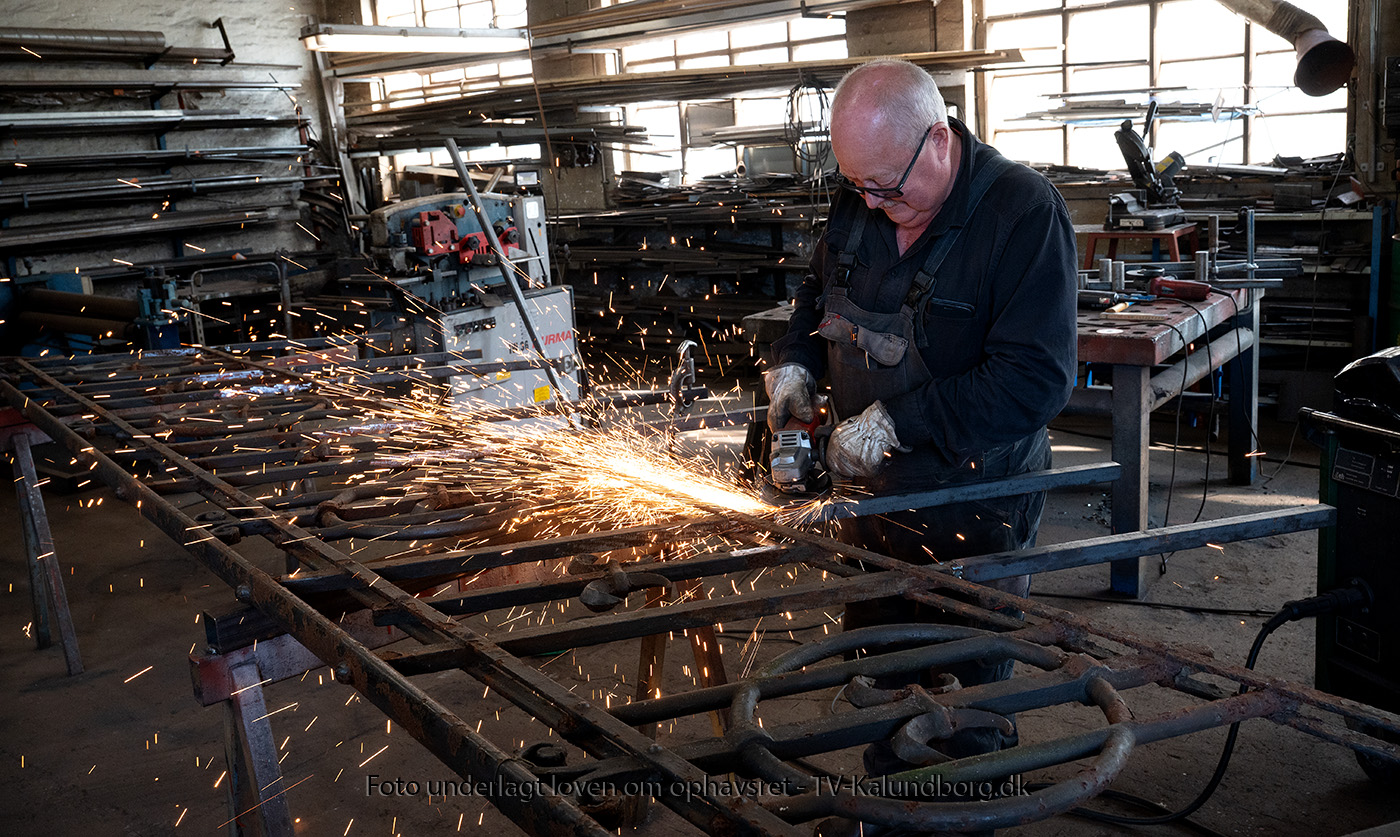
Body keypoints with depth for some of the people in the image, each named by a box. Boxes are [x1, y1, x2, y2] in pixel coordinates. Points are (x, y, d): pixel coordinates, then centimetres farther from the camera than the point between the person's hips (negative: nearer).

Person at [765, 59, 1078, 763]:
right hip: (873, 492, 6)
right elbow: (818, 296, 18)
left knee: (971, 688, 10)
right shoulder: (858, 202, -1)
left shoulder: (1024, 211, -22)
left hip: (975, 510, -6)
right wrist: (793, 363, -2)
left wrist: (895, 422, -27)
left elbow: (1036, 380, -28)